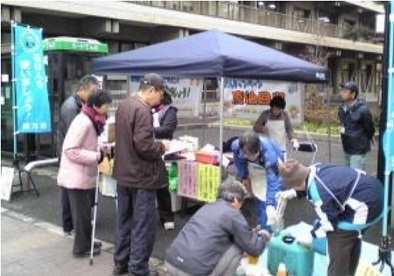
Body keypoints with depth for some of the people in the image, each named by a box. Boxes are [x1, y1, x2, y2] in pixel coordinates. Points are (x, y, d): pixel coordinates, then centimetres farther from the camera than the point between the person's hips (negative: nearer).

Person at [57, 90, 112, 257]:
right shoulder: (83, 122, -23)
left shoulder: (90, 120, 8)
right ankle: (81, 247, 18)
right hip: (77, 175, -9)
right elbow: (70, 150, -26)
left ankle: (86, 242, 32)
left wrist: (101, 149, 2)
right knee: (82, 212, 4)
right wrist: (98, 156, -25)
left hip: (83, 174, 9)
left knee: (85, 211, 19)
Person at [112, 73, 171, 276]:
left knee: (124, 220, 18)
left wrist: (155, 143, 11)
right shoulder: (142, 110, -21)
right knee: (143, 224, 1)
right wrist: (161, 146, -9)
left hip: (123, 173, 10)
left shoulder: (124, 105, 10)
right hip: (141, 176, -9)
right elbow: (143, 146, -27)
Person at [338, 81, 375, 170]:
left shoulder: (362, 110, -21)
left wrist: (363, 141, 7)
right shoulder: (341, 108, 2)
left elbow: (370, 129, -8)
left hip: (359, 150, -8)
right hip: (347, 148, 8)